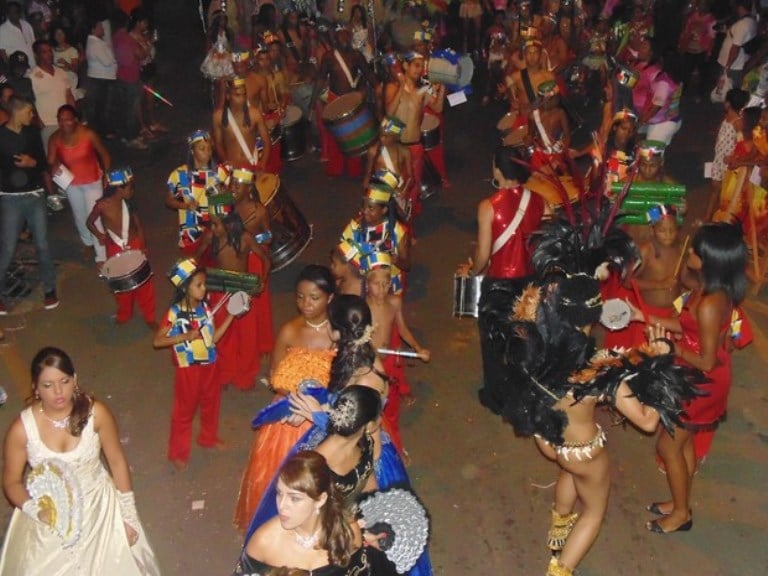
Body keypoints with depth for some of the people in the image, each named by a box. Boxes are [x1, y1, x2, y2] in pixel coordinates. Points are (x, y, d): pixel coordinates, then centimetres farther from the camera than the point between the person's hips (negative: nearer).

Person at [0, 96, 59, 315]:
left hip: (36, 196, 4)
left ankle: (50, 290, 22)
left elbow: (44, 163, 7)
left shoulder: (32, 132, 3)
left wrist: (32, 162, -12)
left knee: (42, 244, 9)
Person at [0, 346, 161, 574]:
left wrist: (128, 515, -4)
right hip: (49, 513, 0)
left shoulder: (96, 413, -18)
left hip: (97, 505, 0)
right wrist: (36, 510, -24)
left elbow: (117, 462, -7)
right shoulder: (21, 428, -18)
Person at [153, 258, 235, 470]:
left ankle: (208, 438, 47)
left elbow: (213, 338, -1)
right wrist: (185, 336, -28)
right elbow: (157, 341, -18)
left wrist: (230, 316, -6)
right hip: (188, 368, -6)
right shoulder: (175, 313, -20)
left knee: (211, 403, 23)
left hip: (209, 365, 6)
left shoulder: (204, 307, -4)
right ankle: (178, 453, 25)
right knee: (185, 410, 9)